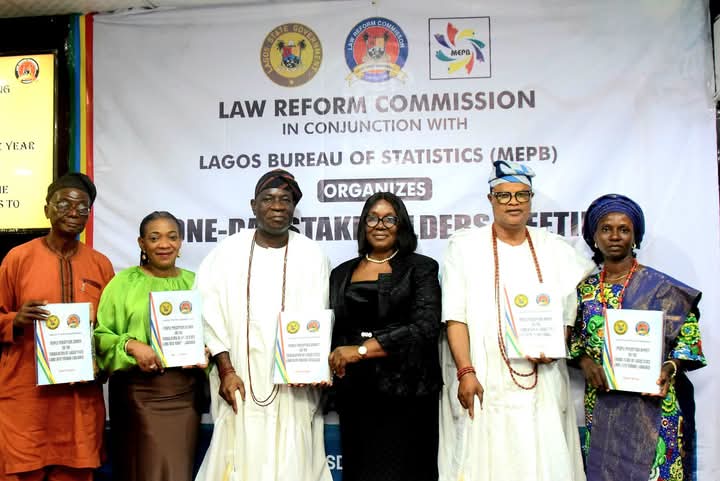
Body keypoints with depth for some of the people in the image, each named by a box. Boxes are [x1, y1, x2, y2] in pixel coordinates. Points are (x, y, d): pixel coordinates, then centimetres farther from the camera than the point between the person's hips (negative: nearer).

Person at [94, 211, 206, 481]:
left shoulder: (193, 283, 10)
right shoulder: (124, 282, 0)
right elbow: (100, 334, -2)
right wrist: (131, 345, -18)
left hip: (186, 393, 3)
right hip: (138, 392, -2)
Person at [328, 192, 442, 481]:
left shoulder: (421, 268, 0)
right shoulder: (341, 274, 13)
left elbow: (425, 327, -12)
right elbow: (332, 331, 18)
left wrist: (361, 349, -17)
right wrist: (328, 368, -1)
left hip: (405, 391, -3)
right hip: (355, 392, 4)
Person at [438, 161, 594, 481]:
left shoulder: (556, 250, 12)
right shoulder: (464, 245, 4)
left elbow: (568, 314, 14)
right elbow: (455, 317, -2)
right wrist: (466, 372, -12)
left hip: (542, 382, 3)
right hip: (483, 381, -2)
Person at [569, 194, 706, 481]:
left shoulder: (659, 285, -3)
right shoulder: (585, 288, 7)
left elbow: (689, 335, -1)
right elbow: (573, 338, 12)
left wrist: (669, 368, -16)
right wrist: (584, 362, -6)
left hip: (650, 401, -3)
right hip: (600, 401, 3)